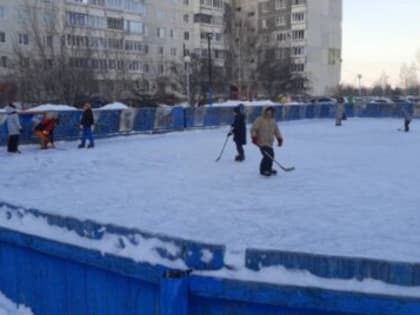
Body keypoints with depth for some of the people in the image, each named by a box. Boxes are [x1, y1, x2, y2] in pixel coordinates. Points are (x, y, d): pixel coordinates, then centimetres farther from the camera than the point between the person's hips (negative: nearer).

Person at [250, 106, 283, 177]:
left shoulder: (273, 121, 12)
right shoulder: (259, 120, -10)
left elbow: (276, 130, 18)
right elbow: (253, 129, -13)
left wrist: (279, 139, 11)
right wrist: (254, 137, -23)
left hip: (269, 143, 8)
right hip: (262, 142, -8)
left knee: (271, 155, 15)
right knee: (267, 156, -17)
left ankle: (268, 169, 34)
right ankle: (263, 170, -4)